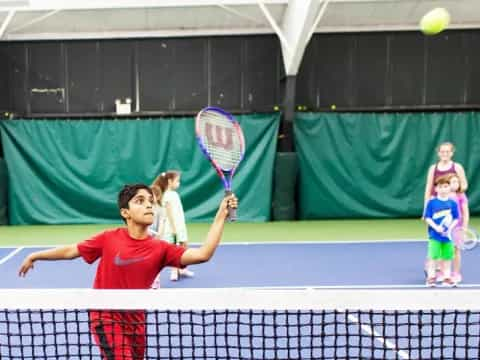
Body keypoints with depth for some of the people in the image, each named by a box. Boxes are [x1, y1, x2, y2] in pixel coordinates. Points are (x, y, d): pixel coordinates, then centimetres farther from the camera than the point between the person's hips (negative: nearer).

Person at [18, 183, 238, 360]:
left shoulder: (160, 248, -11)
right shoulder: (109, 239, -13)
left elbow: (202, 254, -23)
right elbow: (71, 251, 2)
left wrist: (221, 215, -28)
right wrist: (34, 256, 9)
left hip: (135, 320, 4)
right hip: (105, 317, -3)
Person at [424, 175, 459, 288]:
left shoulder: (452, 203, 1)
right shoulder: (432, 202, -4)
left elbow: (456, 219, 3)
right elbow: (427, 217, -5)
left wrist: (450, 228, -13)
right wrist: (436, 227, -18)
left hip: (448, 235, 2)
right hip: (435, 235, -2)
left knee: (447, 257, 9)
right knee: (433, 256, 1)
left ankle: (447, 278, 21)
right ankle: (431, 277, 11)